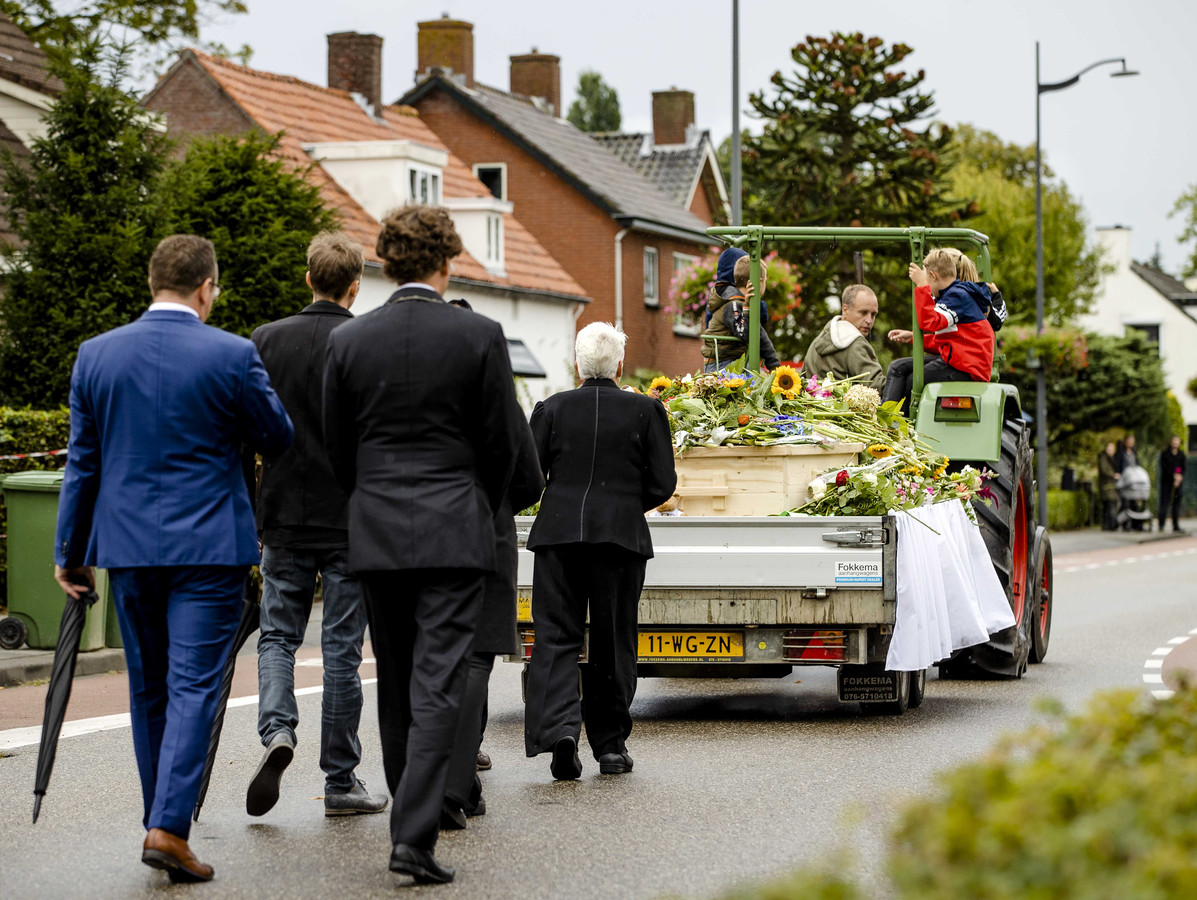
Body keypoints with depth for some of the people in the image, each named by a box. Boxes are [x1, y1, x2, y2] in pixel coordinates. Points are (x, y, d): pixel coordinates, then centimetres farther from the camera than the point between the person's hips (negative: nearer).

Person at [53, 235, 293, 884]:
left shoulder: (97, 354, 2)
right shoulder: (231, 355, -10)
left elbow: (82, 460, 7)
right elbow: (276, 437, 2)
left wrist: (69, 550, 13)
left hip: (128, 545, 4)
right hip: (207, 547, -4)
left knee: (147, 688, 15)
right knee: (194, 685, -4)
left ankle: (161, 818, 23)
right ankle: (169, 827, -14)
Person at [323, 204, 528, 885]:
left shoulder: (349, 340, 0)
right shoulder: (479, 335, -6)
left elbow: (338, 447, 7)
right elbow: (503, 442, -1)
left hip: (377, 534, 3)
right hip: (455, 533, -3)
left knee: (396, 683, 15)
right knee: (438, 685, -5)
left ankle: (414, 811, 25)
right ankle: (416, 834, -13)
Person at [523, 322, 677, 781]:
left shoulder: (551, 408, 2)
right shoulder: (646, 411, 1)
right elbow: (662, 484, 0)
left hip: (558, 533, 0)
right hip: (621, 536, 0)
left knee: (556, 635, 1)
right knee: (612, 641, 9)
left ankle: (559, 726, -20)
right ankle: (610, 746, 13)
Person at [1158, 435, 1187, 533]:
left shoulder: (1181, 454, 10)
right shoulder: (1165, 454, 2)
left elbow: (1184, 467, 3)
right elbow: (1164, 467, -6)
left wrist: (1180, 477, -14)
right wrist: (1174, 476, -17)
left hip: (1178, 482, 3)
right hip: (1166, 482, -3)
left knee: (1177, 503, 2)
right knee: (1165, 502, -7)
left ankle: (1176, 526, 5)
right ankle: (1161, 525, -2)